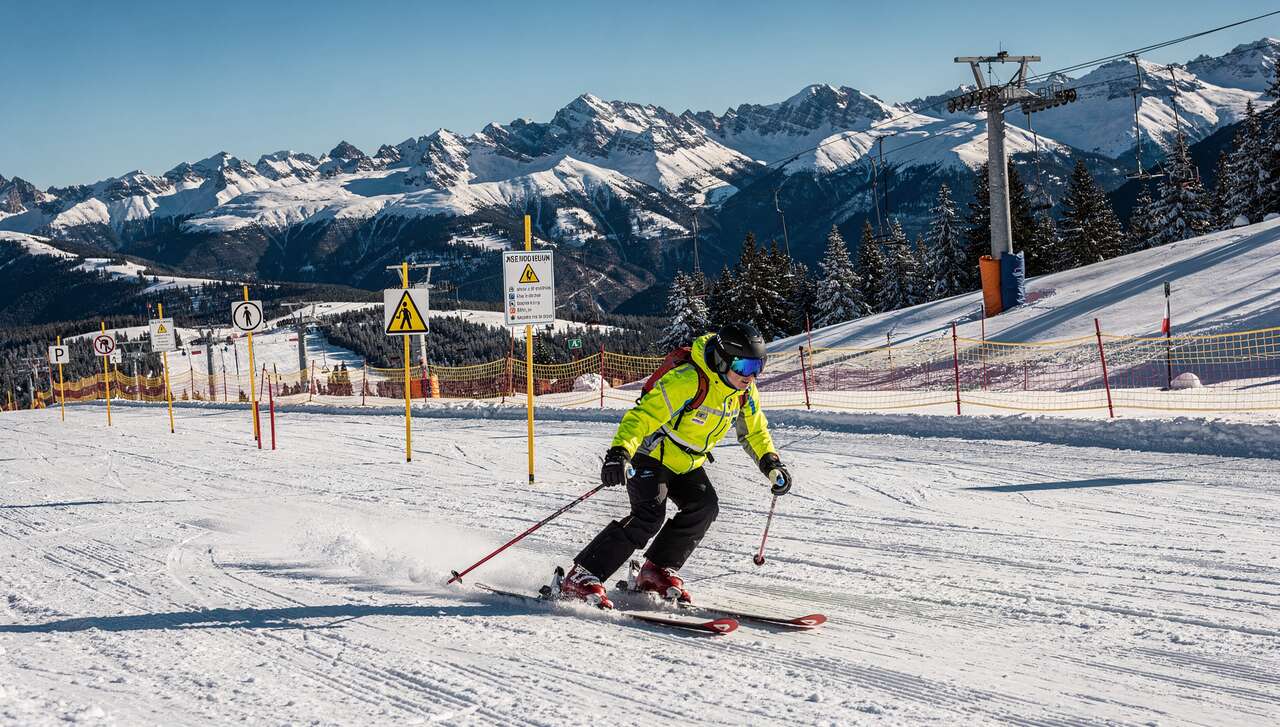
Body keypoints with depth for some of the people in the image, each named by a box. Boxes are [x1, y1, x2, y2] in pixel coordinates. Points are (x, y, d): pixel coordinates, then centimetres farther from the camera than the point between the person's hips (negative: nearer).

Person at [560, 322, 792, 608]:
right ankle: (581, 578, -21)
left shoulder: (745, 392, -5)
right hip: (651, 456, -8)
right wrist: (619, 453, -48)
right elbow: (643, 415, -35)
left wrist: (771, 464, -1)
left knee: (705, 506, -15)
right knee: (650, 515, -24)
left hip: (687, 464, 8)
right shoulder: (687, 381, -30)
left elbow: (755, 431, 14)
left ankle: (658, 570, 0)